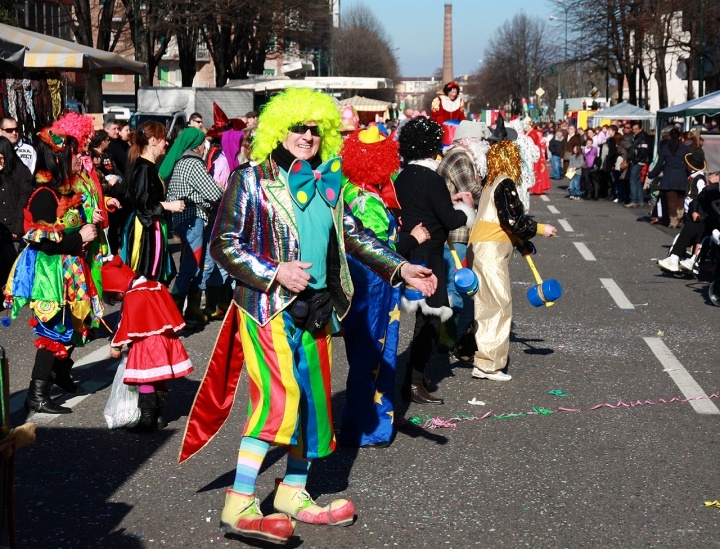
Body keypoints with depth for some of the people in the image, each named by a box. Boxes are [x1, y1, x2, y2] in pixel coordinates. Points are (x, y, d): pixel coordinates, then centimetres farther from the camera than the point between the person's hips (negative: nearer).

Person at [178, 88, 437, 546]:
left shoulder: (326, 182, 11)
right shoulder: (250, 181, -6)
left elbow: (353, 235, 17)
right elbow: (223, 245, -9)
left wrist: (401, 268, 10)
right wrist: (275, 272, -19)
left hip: (315, 309, 7)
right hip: (266, 307, -7)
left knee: (314, 400, 11)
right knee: (279, 397, -20)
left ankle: (294, 495, 26)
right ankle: (240, 504, -16)